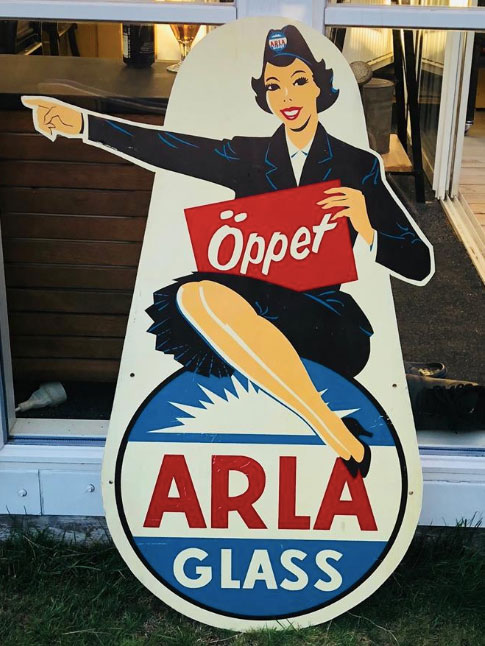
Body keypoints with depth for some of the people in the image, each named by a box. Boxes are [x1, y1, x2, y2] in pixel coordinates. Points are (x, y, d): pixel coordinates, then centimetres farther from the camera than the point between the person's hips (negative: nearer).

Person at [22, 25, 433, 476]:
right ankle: (335, 433, -27)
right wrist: (84, 124, -16)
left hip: (323, 321, -3)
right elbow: (171, 148, -3)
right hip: (252, 303, 3)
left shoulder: (358, 166, 7)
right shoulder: (250, 157, 12)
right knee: (196, 296, -32)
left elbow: (419, 265, 4)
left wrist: (367, 232, -15)